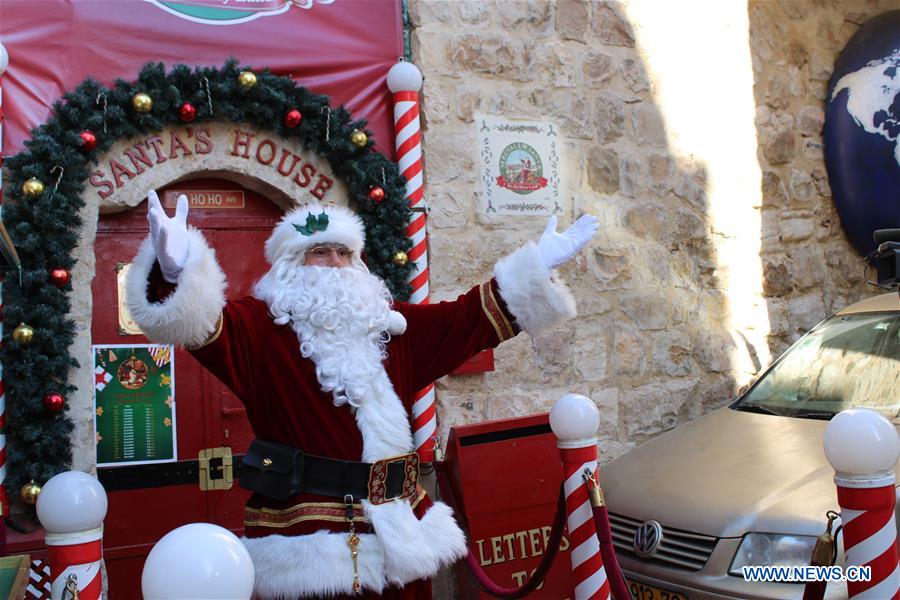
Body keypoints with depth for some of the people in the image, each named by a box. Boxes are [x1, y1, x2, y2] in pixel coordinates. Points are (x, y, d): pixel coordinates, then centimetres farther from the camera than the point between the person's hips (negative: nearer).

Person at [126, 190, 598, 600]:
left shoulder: (388, 323, 14)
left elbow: (469, 318, 16)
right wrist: (177, 271, -43)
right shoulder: (262, 326, -3)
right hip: (310, 534, -5)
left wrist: (538, 266, 12)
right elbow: (207, 325, -22)